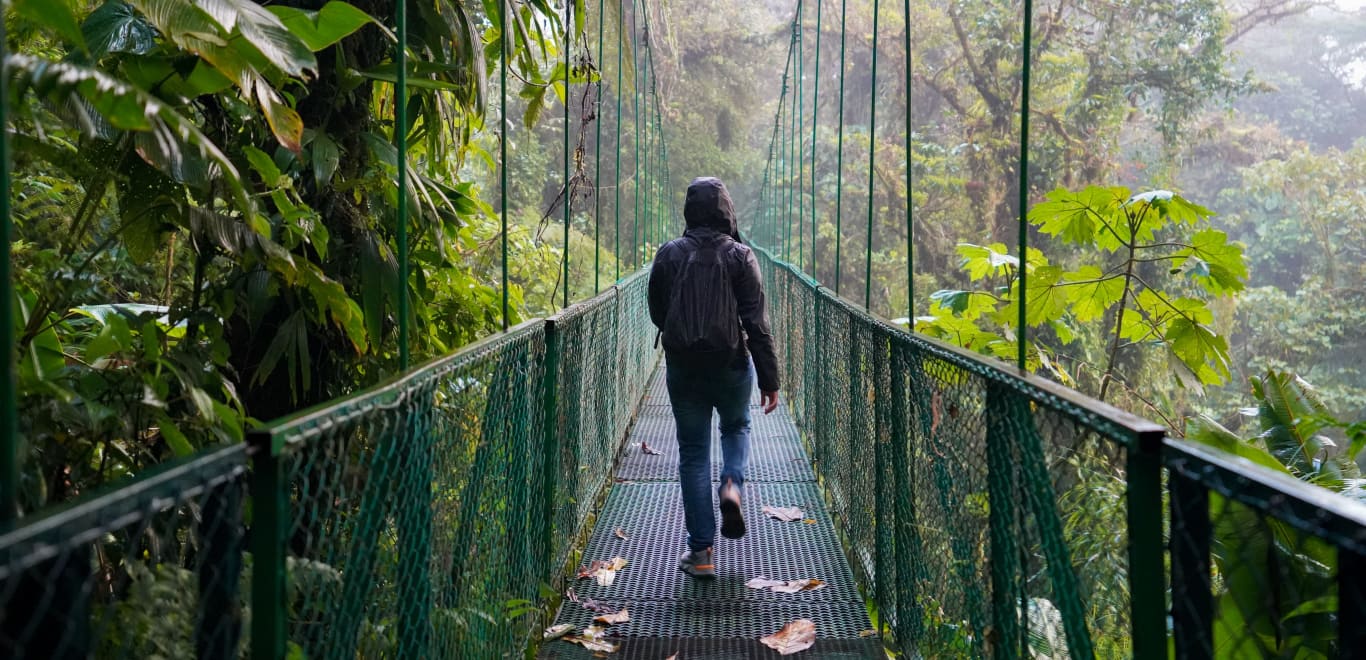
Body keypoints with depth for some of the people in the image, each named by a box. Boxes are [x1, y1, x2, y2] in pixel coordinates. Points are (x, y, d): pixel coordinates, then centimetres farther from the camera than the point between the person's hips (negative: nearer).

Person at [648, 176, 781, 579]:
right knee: (737, 427, 28)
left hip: (683, 368, 1)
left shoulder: (669, 255, -2)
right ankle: (732, 484, -1)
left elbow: (657, 314, 7)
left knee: (693, 454, 9)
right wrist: (769, 379, -7)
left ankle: (701, 552, 8)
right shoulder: (740, 256, -7)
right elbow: (756, 322, -10)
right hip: (732, 365, -1)